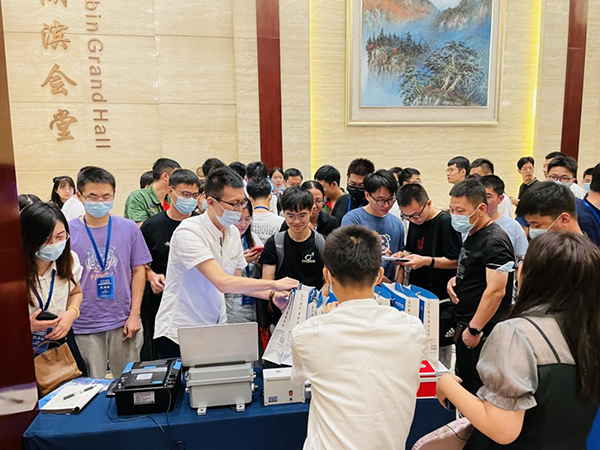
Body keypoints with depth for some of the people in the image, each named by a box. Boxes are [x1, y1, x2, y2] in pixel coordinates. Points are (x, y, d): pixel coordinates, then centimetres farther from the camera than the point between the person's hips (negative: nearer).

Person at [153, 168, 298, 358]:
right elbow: (223, 283, -30)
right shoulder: (189, 232, -21)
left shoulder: (233, 232, 3)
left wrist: (272, 295, -4)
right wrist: (274, 283, -25)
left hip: (216, 330, 6)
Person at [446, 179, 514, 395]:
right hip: (466, 328, 10)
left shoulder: (494, 241, -19)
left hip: (483, 333, -10)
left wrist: (474, 329, -23)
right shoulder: (472, 235, 12)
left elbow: (496, 291, -24)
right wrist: (456, 279, 3)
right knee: (464, 387, 19)